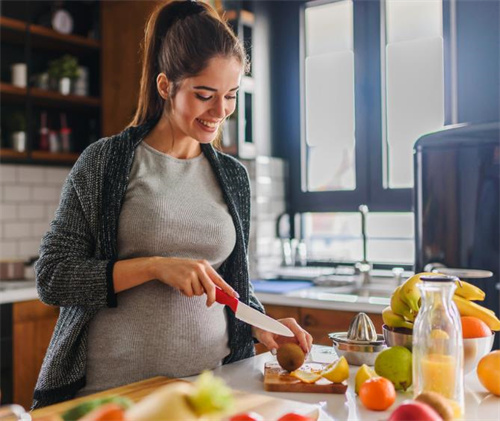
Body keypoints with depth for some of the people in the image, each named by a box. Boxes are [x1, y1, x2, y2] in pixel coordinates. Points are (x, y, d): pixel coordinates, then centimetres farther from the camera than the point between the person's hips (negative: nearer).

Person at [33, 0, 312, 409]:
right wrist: (155, 266, -19)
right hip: (114, 387, -4)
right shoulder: (105, 162, -7)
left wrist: (262, 328, -4)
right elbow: (52, 278, -9)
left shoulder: (234, 176, 6)